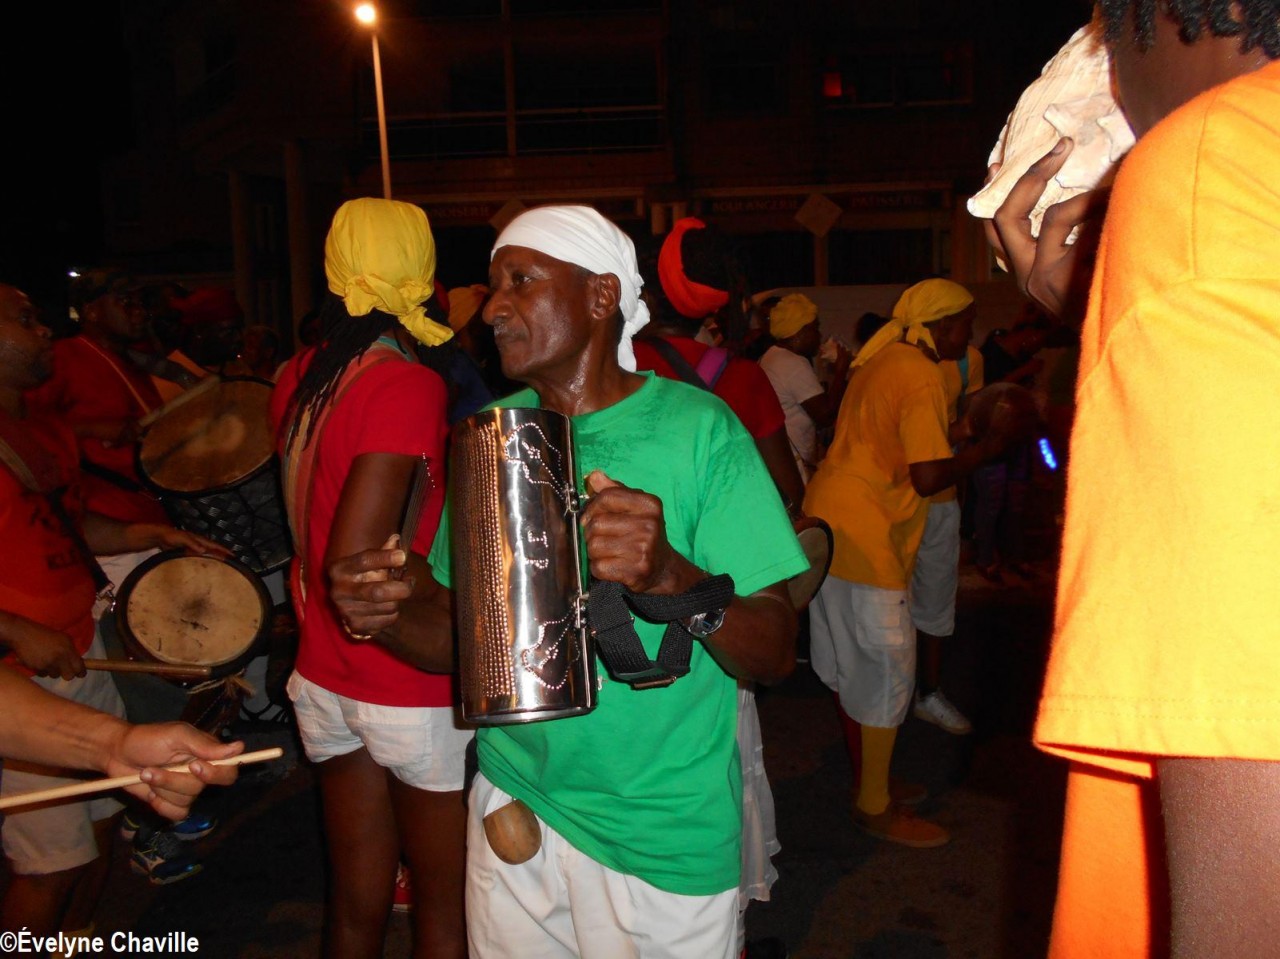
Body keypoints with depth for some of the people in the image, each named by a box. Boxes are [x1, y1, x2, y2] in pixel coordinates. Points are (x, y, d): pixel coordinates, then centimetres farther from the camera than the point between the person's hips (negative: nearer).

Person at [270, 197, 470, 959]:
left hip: (325, 681, 7)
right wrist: (456, 653, -18)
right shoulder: (409, 386, -21)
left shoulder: (299, 378, 0)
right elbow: (355, 565, -28)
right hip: (419, 698, -6)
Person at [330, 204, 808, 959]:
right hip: (512, 807, 4)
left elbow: (775, 655, -16)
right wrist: (392, 614, -13)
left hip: (664, 834, -4)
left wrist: (674, 576, -35)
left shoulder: (698, 427, -13)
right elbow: (461, 624, 8)